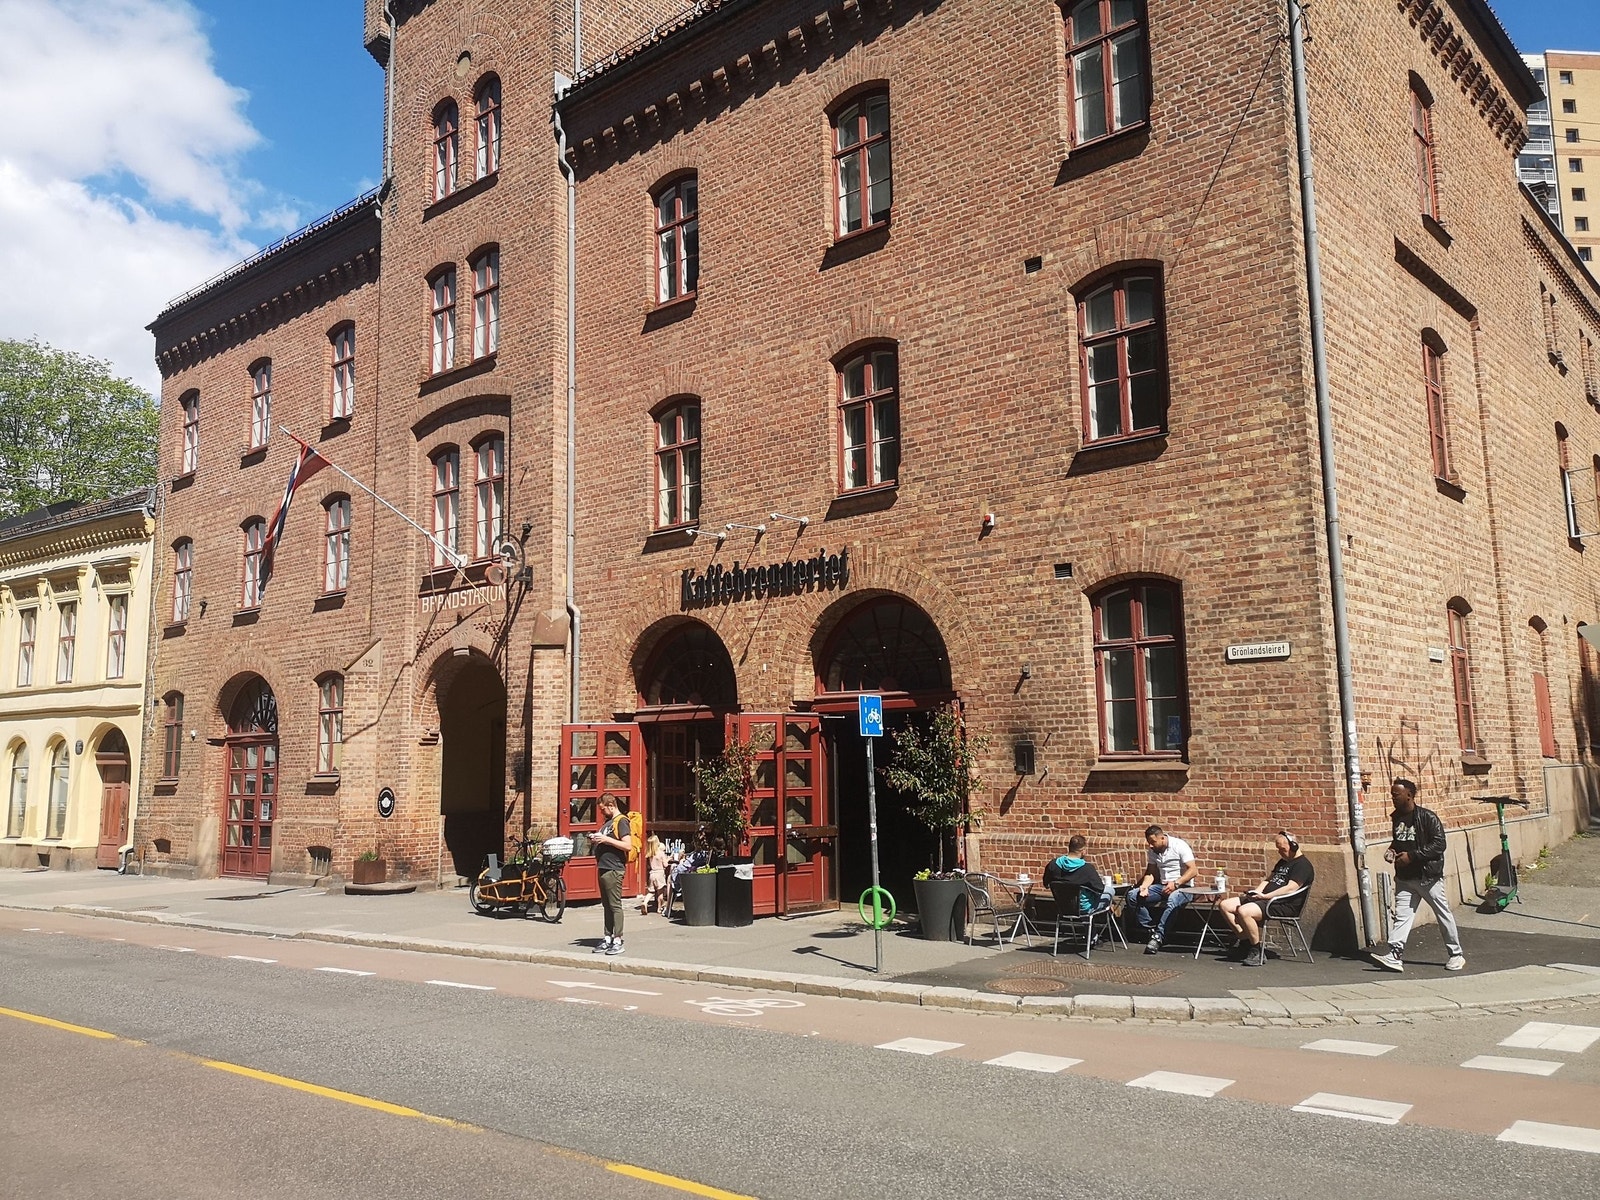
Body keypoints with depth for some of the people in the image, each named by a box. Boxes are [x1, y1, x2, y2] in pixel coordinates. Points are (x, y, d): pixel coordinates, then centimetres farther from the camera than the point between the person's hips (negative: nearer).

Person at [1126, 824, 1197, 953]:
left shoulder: (1179, 846, -11)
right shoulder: (1151, 850, 7)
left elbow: (1193, 870, -16)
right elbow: (1151, 872, 9)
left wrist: (1176, 884, -27)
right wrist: (1145, 885, -12)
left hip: (1182, 887, -6)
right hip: (1162, 886, 6)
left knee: (1172, 900, -41)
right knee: (1132, 896, -12)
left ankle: (1158, 936, -34)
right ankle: (1150, 928, -8)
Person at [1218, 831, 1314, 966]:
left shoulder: (1303, 865, -7)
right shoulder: (1283, 862, 24)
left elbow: (1291, 888, -19)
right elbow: (1269, 879, 30)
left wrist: (1265, 896, -19)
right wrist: (1258, 891, 8)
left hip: (1284, 906, -10)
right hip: (1264, 899, 10)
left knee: (1244, 911, -34)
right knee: (1224, 905, -2)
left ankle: (1256, 951, -21)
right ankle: (1245, 939, -2)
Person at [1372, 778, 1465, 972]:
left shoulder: (1427, 817, -13)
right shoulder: (1395, 818, 8)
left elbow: (1439, 844, -18)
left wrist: (1412, 856, -21)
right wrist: (1392, 850, 3)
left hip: (1428, 876, -6)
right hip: (1404, 878, 6)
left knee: (1444, 914, 8)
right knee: (1401, 915, -3)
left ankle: (1456, 955, 21)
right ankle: (1395, 956, -10)